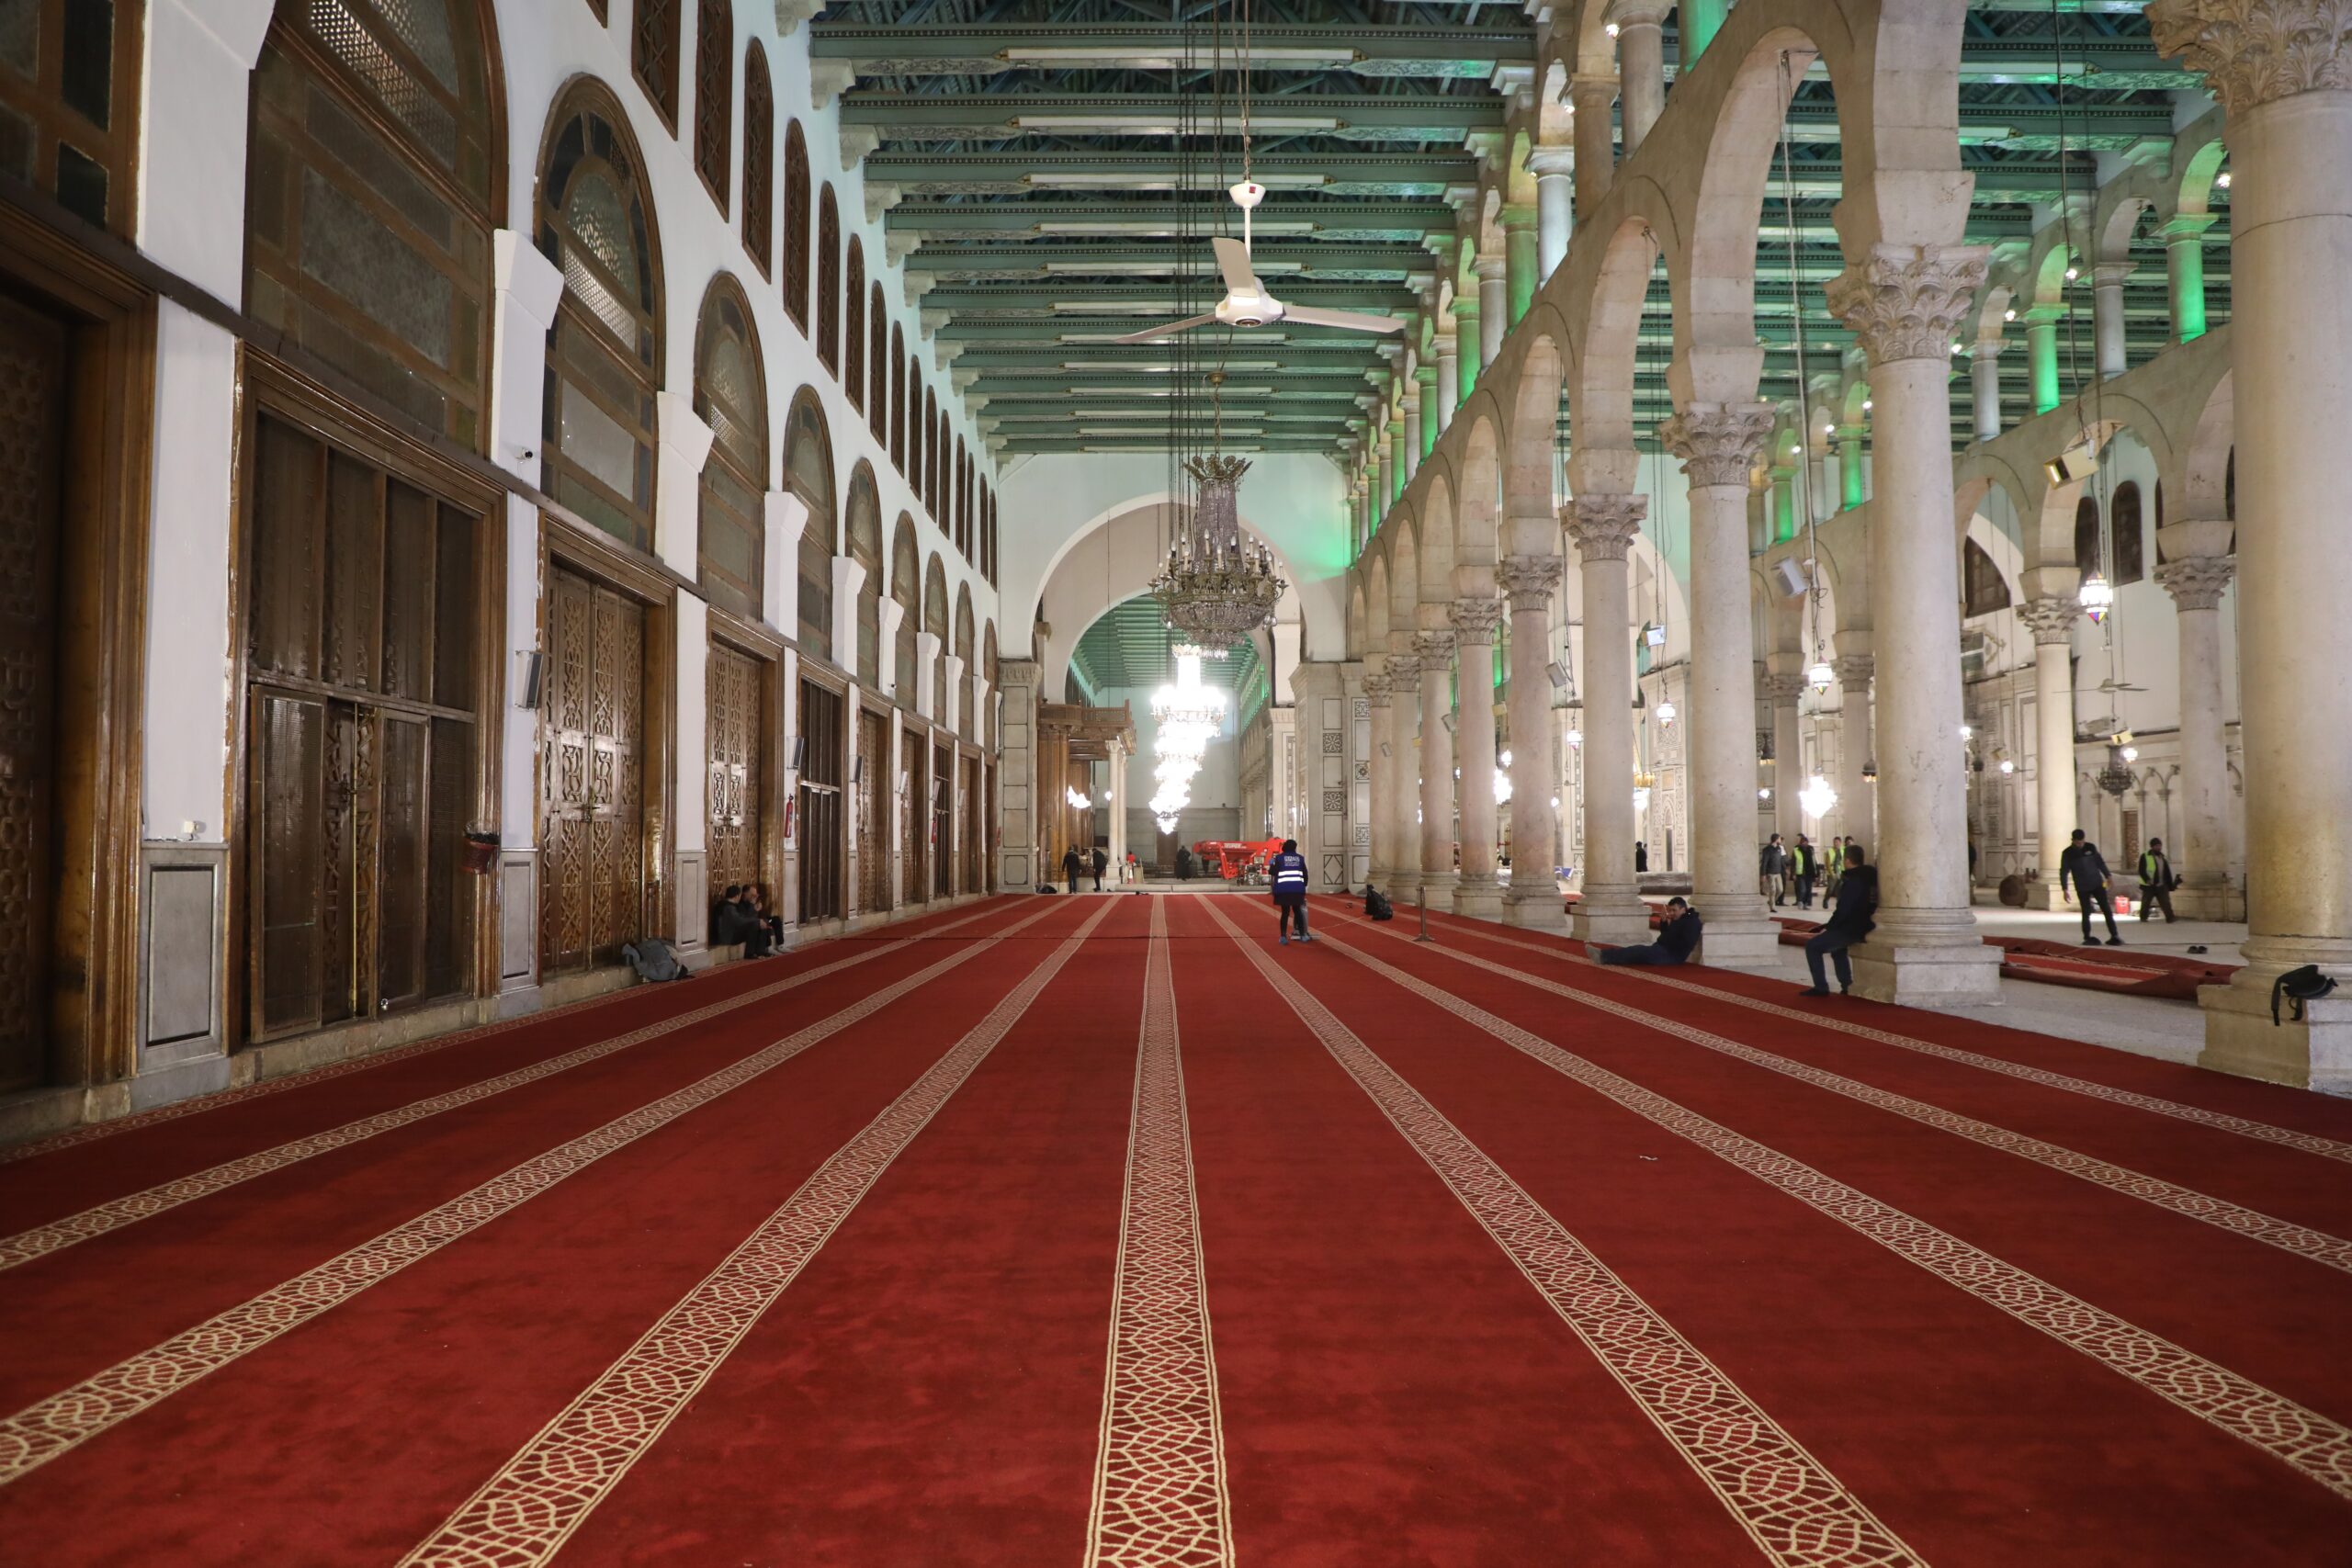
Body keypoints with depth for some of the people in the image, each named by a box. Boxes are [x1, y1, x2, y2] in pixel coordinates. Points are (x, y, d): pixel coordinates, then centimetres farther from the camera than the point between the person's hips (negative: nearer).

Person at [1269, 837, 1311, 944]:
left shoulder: (1279, 857, 0)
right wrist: (1304, 886, 21)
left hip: (1283, 889, -1)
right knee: (1297, 911, 13)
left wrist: (1271, 865, 19)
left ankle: (1283, 937, -4)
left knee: (1285, 912, 3)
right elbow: (1305, 874, 9)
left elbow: (1273, 872, -2)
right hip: (1297, 889, 1)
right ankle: (1303, 935, 14)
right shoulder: (1300, 858, 8)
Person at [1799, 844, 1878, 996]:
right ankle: (1847, 985, 32)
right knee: (1836, 945, 35)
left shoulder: (1852, 881, -20)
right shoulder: (1869, 877, 6)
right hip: (1865, 927, 10)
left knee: (1812, 946, -3)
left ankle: (1820, 987, -3)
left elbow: (1843, 911, -21)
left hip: (1852, 930, -10)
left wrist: (1828, 928, -10)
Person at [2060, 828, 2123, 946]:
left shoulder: (2091, 847, 1)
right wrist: (2065, 889, -9)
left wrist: (2107, 876, 12)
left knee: (2107, 910, -2)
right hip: (2082, 889, -2)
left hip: (2097, 884, 2)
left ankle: (2114, 936, 1)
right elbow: (2063, 872, -3)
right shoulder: (2068, 853, -5)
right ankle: (2087, 938, 13)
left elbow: (2100, 862, 13)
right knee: (2086, 913, 0)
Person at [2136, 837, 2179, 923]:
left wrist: (2171, 884, 12)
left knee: (2166, 902, -1)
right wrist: (2147, 879, -25)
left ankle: (2170, 918, -2)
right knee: (2146, 903, 4)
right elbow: (2141, 870, -11)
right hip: (2148, 885, -5)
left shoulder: (2163, 857, 13)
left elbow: (2167, 873, 17)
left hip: (2161, 885, 5)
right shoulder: (2145, 856, -6)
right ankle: (2143, 918, 16)